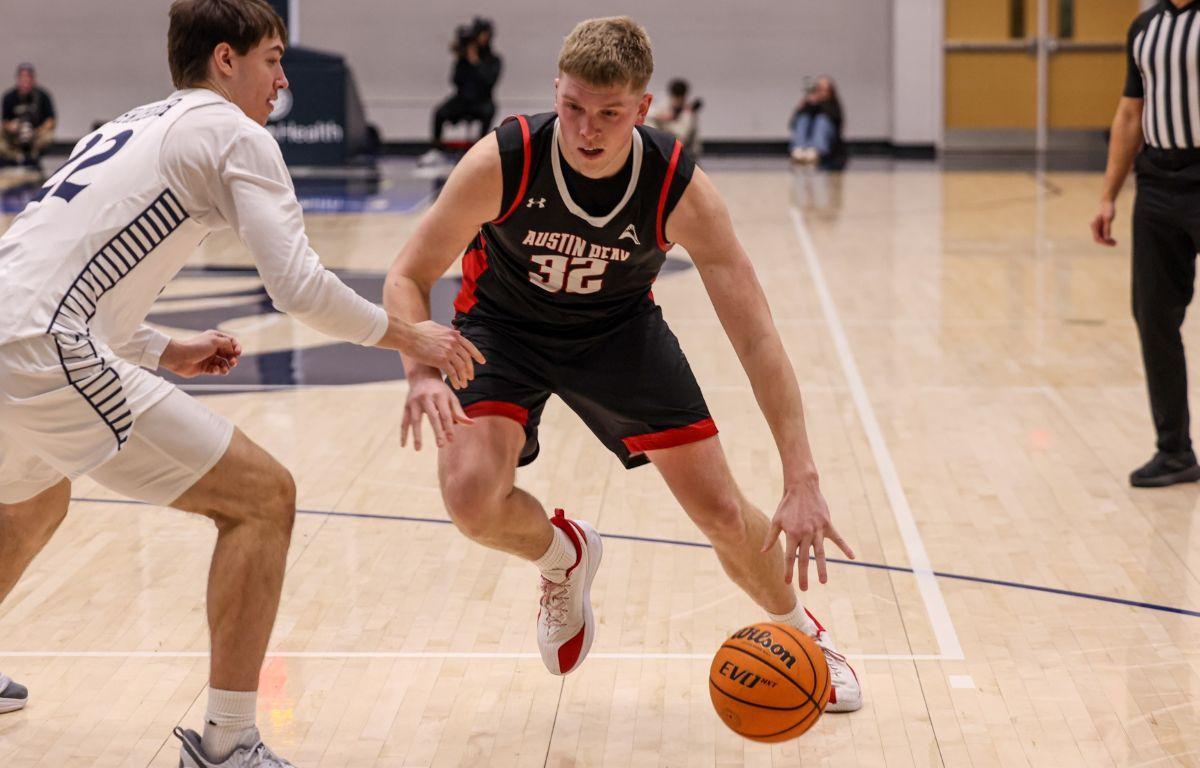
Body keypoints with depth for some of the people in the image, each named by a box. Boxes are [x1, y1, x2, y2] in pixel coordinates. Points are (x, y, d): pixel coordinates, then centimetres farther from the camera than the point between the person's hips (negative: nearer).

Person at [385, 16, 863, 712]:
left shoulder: (680, 190, -29)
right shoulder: (502, 163, -31)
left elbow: (757, 340, -28)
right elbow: (408, 277, -20)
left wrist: (802, 483, -35)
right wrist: (422, 372, -42)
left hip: (620, 326, 1)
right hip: (504, 325, -1)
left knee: (724, 511, -3)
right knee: (473, 499, -26)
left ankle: (802, 634, 30)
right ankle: (563, 556, 12)